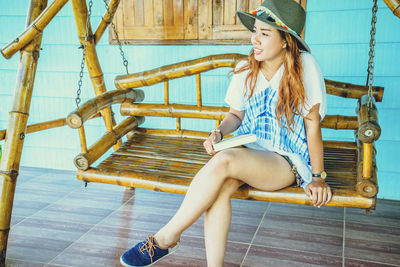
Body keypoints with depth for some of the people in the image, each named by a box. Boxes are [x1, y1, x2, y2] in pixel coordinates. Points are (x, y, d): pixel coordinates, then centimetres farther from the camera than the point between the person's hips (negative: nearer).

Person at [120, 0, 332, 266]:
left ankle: (166, 238, -18)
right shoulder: (246, 69, 5)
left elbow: (312, 123, -5)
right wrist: (219, 132, -8)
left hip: (289, 161, -4)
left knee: (224, 160, -32)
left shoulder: (304, 65, -8)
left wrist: (318, 177, -5)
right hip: (249, 150, 4)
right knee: (219, 188, -31)